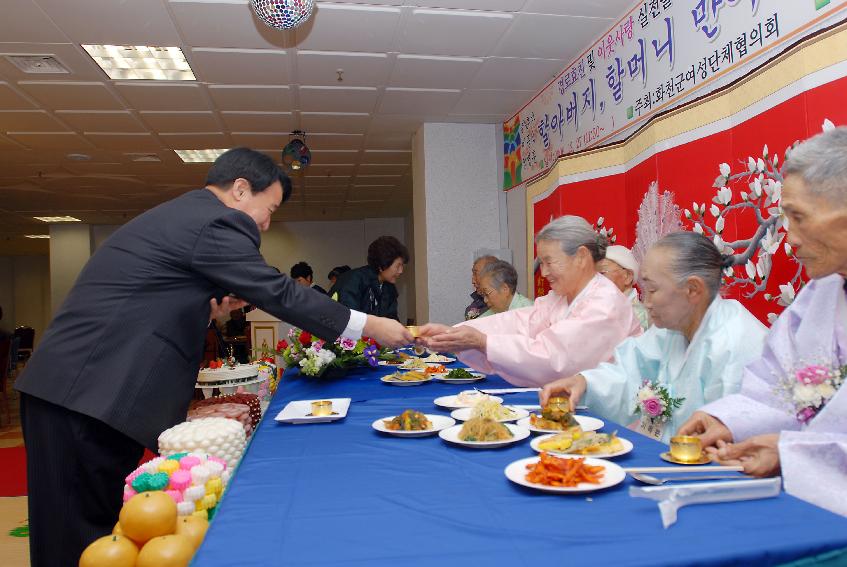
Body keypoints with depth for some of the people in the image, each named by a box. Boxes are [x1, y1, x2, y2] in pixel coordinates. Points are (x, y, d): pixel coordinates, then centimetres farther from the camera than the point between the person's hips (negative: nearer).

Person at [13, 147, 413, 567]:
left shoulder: (177, 215, 19)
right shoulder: (215, 222, -12)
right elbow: (279, 294, -12)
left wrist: (208, 309, 10)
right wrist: (368, 326, -4)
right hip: (92, 394, -9)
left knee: (99, 529, 14)